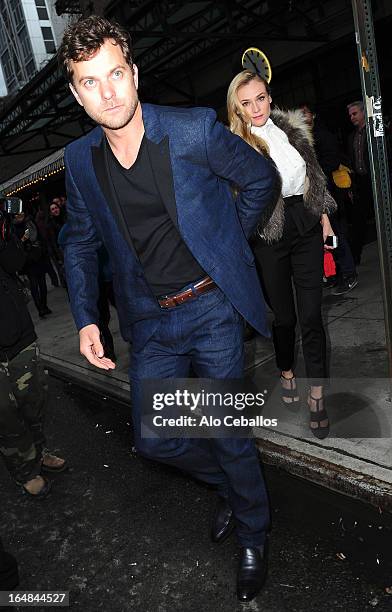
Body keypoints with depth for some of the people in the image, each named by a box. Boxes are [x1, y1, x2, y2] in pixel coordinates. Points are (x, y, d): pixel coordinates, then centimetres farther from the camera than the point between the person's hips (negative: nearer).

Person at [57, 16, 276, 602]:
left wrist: (227, 239, 6)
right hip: (151, 320, 4)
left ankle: (253, 537, 36)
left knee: (228, 434, 6)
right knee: (153, 436, 9)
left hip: (212, 307, -3)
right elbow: (81, 243, 10)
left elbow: (260, 177, 4)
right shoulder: (80, 160, -1)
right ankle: (231, 485, 41)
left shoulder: (195, 130, -12)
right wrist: (86, 318, 1)